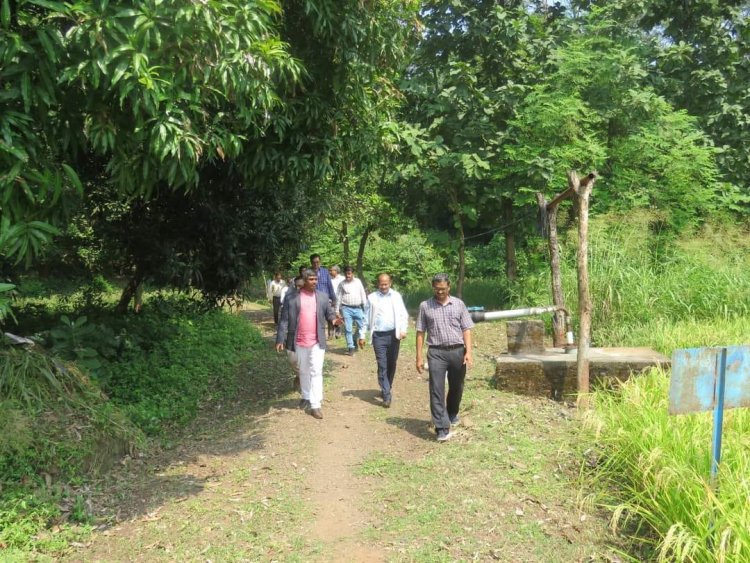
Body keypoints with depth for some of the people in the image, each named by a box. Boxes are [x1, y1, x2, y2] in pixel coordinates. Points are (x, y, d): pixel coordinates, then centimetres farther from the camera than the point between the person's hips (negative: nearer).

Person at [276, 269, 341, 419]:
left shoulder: (323, 297, 4)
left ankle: (316, 405, -2)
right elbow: (284, 320, -3)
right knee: (303, 371, 16)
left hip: (317, 341, 0)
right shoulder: (291, 298, -3)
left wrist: (334, 318, -15)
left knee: (316, 372, -4)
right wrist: (280, 339, -8)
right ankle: (306, 397, 35)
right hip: (299, 342, 0)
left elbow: (329, 312, 9)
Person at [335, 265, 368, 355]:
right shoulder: (342, 284, 4)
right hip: (346, 308, -1)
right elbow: (338, 297, 7)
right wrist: (337, 310, 4)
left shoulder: (358, 282, 7)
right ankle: (350, 347, 4)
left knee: (362, 325, 6)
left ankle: (361, 338, 29)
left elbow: (363, 294, 11)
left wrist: (365, 307, 8)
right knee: (348, 329, -2)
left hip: (358, 308, 2)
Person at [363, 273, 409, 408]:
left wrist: (403, 330, -10)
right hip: (379, 336, -1)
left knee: (391, 364, 12)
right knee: (382, 366, -6)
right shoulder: (372, 297, 4)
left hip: (394, 335, 2)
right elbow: (367, 317, 5)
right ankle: (386, 395, -6)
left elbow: (403, 314, 4)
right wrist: (362, 335, 2)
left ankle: (386, 389, 31)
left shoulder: (396, 296, 6)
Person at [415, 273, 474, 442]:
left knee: (456, 388, 15)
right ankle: (442, 428, -7)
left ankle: (452, 414, 41)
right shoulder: (425, 306, 2)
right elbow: (420, 332, 3)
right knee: (436, 390, -8)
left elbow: (466, 330, 3)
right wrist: (419, 357, -1)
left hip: (457, 351, 2)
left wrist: (468, 352, -8)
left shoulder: (458, 304, 4)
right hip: (436, 353, -2)